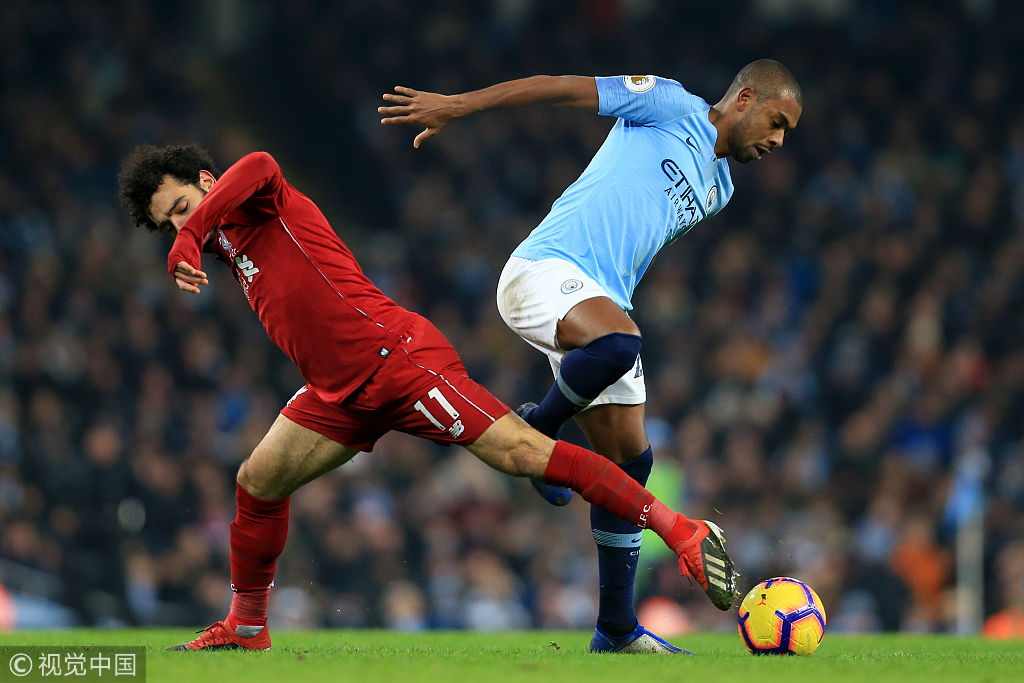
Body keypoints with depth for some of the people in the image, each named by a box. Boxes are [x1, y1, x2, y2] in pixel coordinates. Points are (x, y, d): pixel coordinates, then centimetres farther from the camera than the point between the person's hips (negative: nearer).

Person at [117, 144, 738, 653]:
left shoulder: (263, 208, -5)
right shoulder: (232, 245, 20)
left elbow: (258, 167, -31)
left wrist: (191, 238, -28)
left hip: (394, 357, -10)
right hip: (341, 393, 10)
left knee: (521, 454, -18)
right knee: (259, 482, 6)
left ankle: (684, 534, -21)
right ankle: (246, 629, 23)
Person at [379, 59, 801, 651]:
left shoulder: (719, 188, 25)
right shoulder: (672, 108, 2)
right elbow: (560, 89, -2)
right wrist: (455, 107, -8)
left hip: (603, 301, 8)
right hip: (546, 270, -8)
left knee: (631, 462, 2)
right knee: (618, 342, -39)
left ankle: (617, 627, 9)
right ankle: (537, 430, -11)